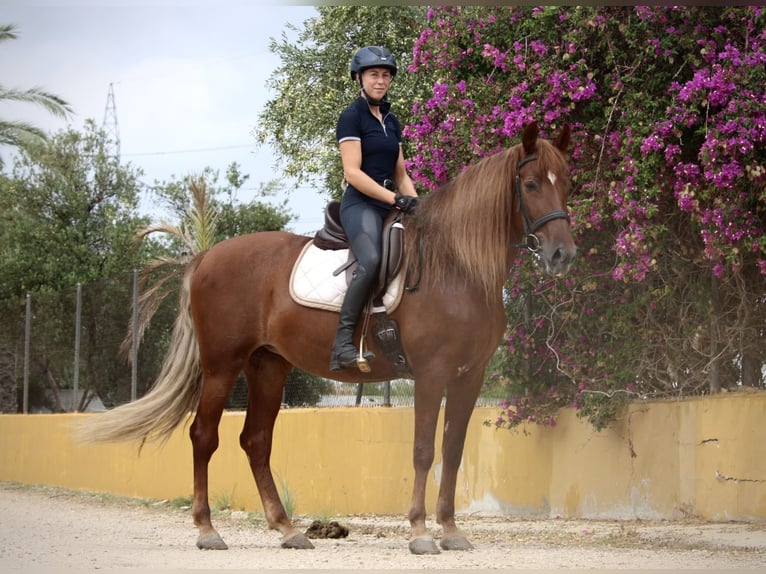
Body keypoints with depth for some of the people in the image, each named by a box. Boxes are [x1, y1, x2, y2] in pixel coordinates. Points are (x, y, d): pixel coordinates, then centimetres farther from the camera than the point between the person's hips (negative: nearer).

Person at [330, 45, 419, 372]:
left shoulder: (391, 122, 20)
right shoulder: (351, 118, -3)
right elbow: (352, 172, -12)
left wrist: (416, 204, 5)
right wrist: (395, 198, -18)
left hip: (391, 207, 9)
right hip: (361, 204, -8)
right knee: (371, 261, -34)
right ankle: (343, 343, -35)